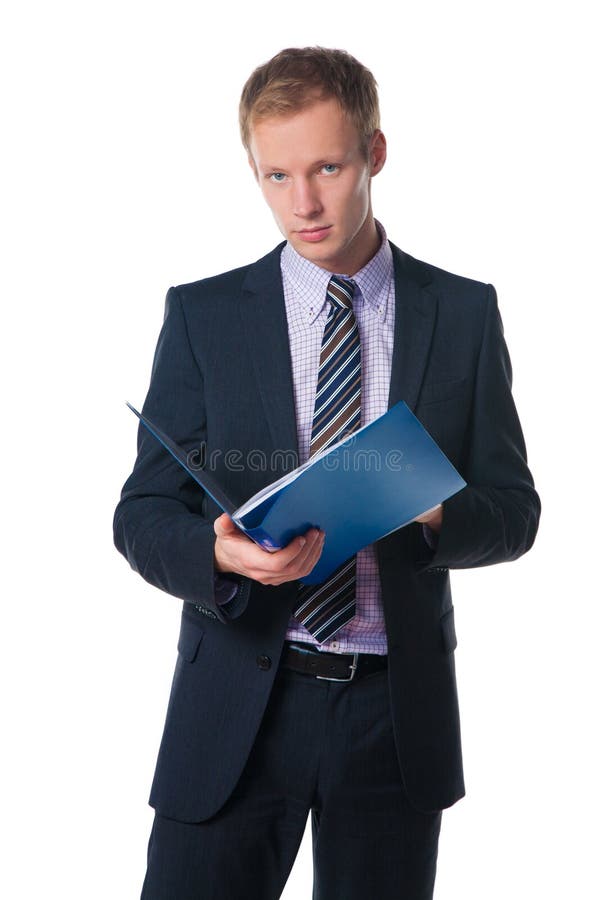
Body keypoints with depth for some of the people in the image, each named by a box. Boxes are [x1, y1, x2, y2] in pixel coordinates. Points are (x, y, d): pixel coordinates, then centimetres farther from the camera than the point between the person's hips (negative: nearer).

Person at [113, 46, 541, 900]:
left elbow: (514, 509, 4)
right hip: (237, 706, -1)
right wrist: (219, 551, -23)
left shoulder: (464, 312, 3)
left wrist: (432, 513, -19)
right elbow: (143, 513, -1)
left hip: (398, 710, 1)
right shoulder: (202, 314, 1)